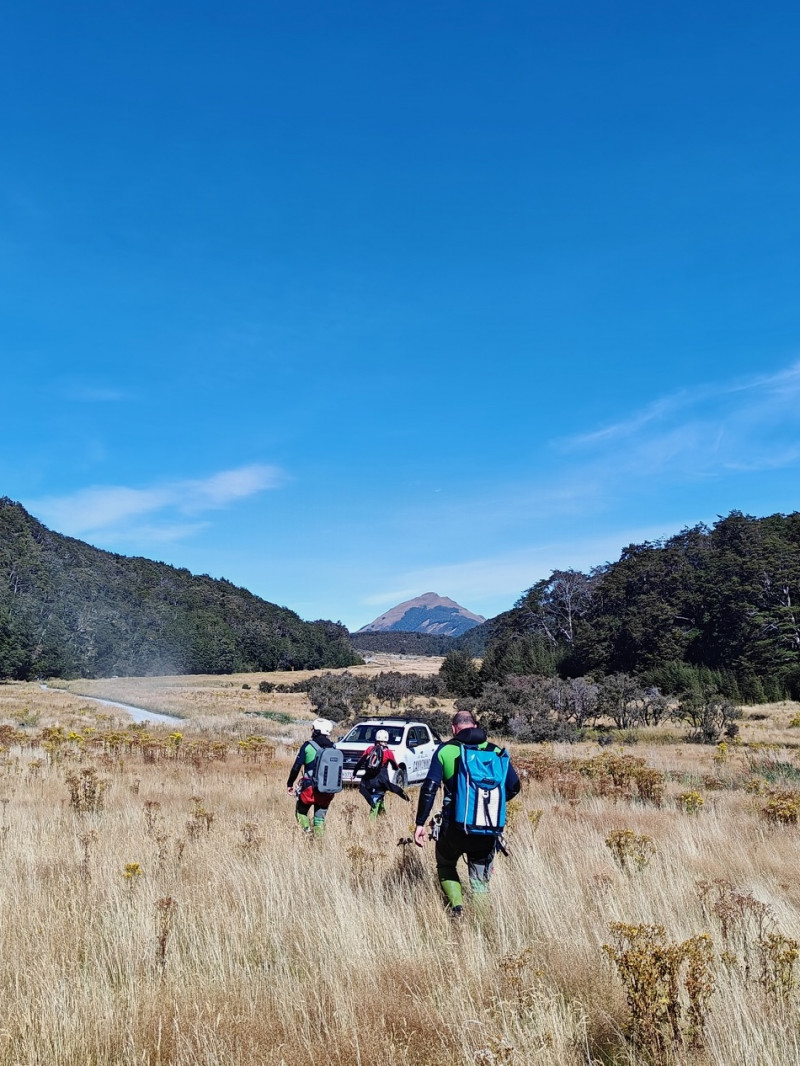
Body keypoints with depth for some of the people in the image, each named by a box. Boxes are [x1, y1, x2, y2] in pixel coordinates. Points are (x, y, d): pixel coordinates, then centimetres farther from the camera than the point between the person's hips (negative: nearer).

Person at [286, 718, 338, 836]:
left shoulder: (308, 746, -5)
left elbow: (296, 767, -6)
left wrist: (289, 784, 2)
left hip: (310, 788, -4)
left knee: (301, 812, 16)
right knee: (320, 818, 13)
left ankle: (307, 830, -6)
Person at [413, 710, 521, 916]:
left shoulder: (445, 750, -1)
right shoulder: (495, 750, 4)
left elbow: (429, 788, -8)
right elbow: (513, 787, 3)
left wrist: (420, 823, -3)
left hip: (455, 826, -1)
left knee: (445, 866, 24)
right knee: (481, 880, 19)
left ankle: (456, 905, 3)